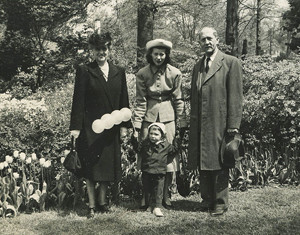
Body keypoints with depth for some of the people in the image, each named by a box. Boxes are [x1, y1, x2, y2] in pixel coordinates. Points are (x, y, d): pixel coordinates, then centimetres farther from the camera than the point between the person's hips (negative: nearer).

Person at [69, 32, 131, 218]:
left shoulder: (119, 72, 9)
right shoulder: (85, 71, -1)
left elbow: (124, 101, 9)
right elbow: (78, 100, -5)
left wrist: (124, 125, 4)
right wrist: (76, 127, -10)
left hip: (112, 128, 3)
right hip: (91, 127, -3)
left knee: (109, 165, 9)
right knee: (91, 167, 1)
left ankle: (102, 201, 24)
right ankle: (92, 205, 10)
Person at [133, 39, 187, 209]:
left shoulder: (175, 74, -2)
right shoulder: (143, 74, -2)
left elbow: (179, 100, 3)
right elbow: (141, 102, 0)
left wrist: (182, 124, 1)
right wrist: (137, 125, -5)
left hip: (168, 117, 0)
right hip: (149, 117, 0)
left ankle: (166, 195, 15)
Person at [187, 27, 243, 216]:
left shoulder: (231, 63, -3)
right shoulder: (198, 66, 15)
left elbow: (235, 96, -8)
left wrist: (233, 124, -12)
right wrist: (193, 121, 10)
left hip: (220, 124, -5)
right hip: (200, 125, 6)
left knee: (219, 163, 2)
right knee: (203, 163, 11)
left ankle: (221, 202, 13)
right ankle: (207, 199, 23)